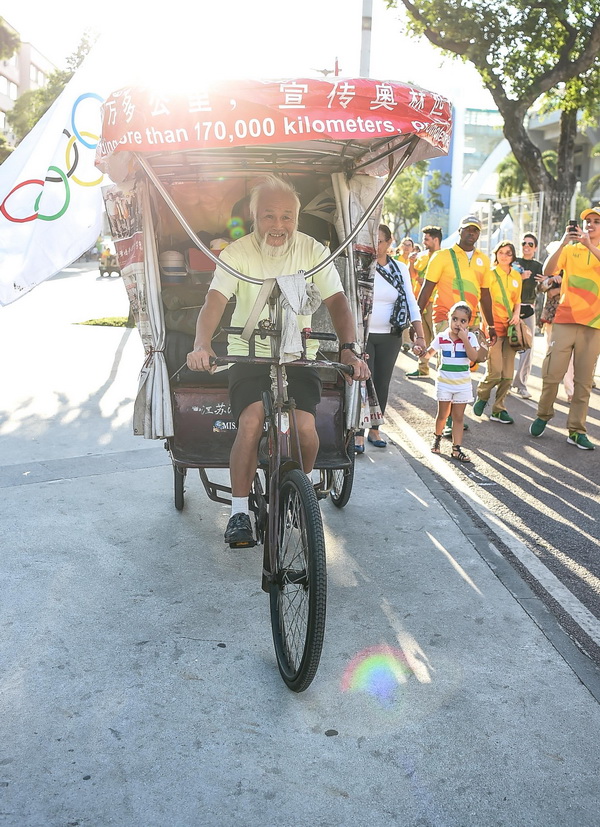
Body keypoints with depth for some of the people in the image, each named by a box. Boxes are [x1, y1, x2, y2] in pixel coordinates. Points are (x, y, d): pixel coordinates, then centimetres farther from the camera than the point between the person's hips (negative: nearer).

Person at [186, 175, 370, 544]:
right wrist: (201, 346, -37)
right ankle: (239, 511, -6)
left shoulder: (313, 251, -1)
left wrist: (349, 348, -26)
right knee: (251, 423, -25)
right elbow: (214, 302, -17)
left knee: (305, 427, -21)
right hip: (249, 354, -1)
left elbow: (337, 302, -7)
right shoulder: (237, 253, -5)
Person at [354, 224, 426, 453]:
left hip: (390, 337, 3)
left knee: (382, 384, 9)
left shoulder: (400, 269, 7)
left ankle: (374, 430, 22)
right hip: (363, 335, -3)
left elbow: (411, 303, 6)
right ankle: (358, 435, 1)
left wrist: (420, 335, -1)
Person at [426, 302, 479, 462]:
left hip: (463, 384, 0)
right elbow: (430, 352, 5)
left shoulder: (470, 338, -6)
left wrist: (464, 339, -24)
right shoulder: (441, 337, -4)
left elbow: (473, 357, -19)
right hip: (444, 382, 0)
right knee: (443, 414, 9)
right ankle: (437, 437, 37)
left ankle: (457, 449, 8)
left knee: (458, 417, 4)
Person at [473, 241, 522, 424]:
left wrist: (516, 315, 0)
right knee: (494, 372, -12)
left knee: (507, 374, 3)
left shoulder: (517, 276, 14)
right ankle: (482, 396, 18)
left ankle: (498, 410, 14)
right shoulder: (490, 273, -1)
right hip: (494, 326, -5)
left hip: (510, 327, 5)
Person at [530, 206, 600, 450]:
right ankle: (543, 416, 16)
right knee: (552, 373, -4)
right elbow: (547, 270, -7)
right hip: (565, 319, 0)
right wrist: (563, 242, -17)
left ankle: (576, 430, 6)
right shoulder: (570, 250, 9)